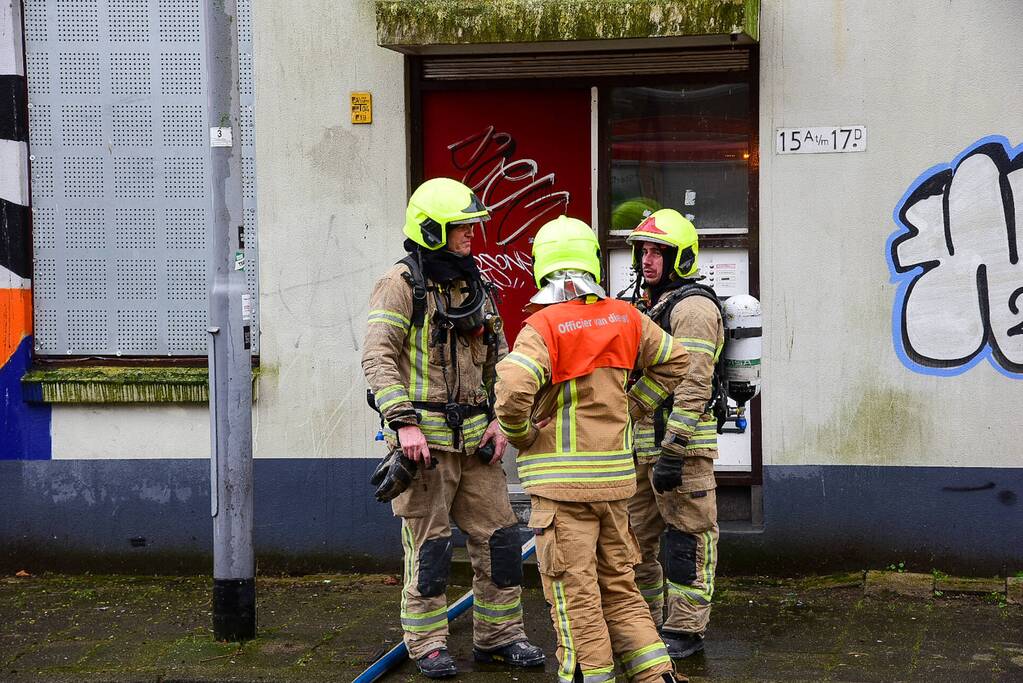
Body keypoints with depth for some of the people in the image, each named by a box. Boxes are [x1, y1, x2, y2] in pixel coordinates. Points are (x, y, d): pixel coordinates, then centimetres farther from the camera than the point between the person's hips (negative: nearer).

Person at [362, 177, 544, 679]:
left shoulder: (475, 287, 14)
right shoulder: (402, 285, -8)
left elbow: (498, 361, 19)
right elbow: (378, 358, -15)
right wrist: (404, 423, -23)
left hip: (473, 438, 7)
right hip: (424, 436, -7)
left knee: (498, 534, 8)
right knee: (428, 543, -1)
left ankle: (497, 635, 20)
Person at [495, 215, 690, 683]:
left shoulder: (544, 326, -14)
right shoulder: (624, 317, 6)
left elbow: (512, 389, -28)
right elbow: (674, 361, 20)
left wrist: (521, 437, -9)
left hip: (561, 480, -6)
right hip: (614, 477, 6)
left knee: (574, 595, 0)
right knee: (618, 588, 16)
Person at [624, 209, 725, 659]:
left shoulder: (692, 306, -12)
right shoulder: (646, 307, 19)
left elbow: (693, 386, -20)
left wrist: (673, 450, -24)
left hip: (681, 445, -10)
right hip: (640, 445, 10)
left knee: (686, 539, -3)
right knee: (635, 539, 14)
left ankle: (685, 630, 3)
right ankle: (647, 622, 25)